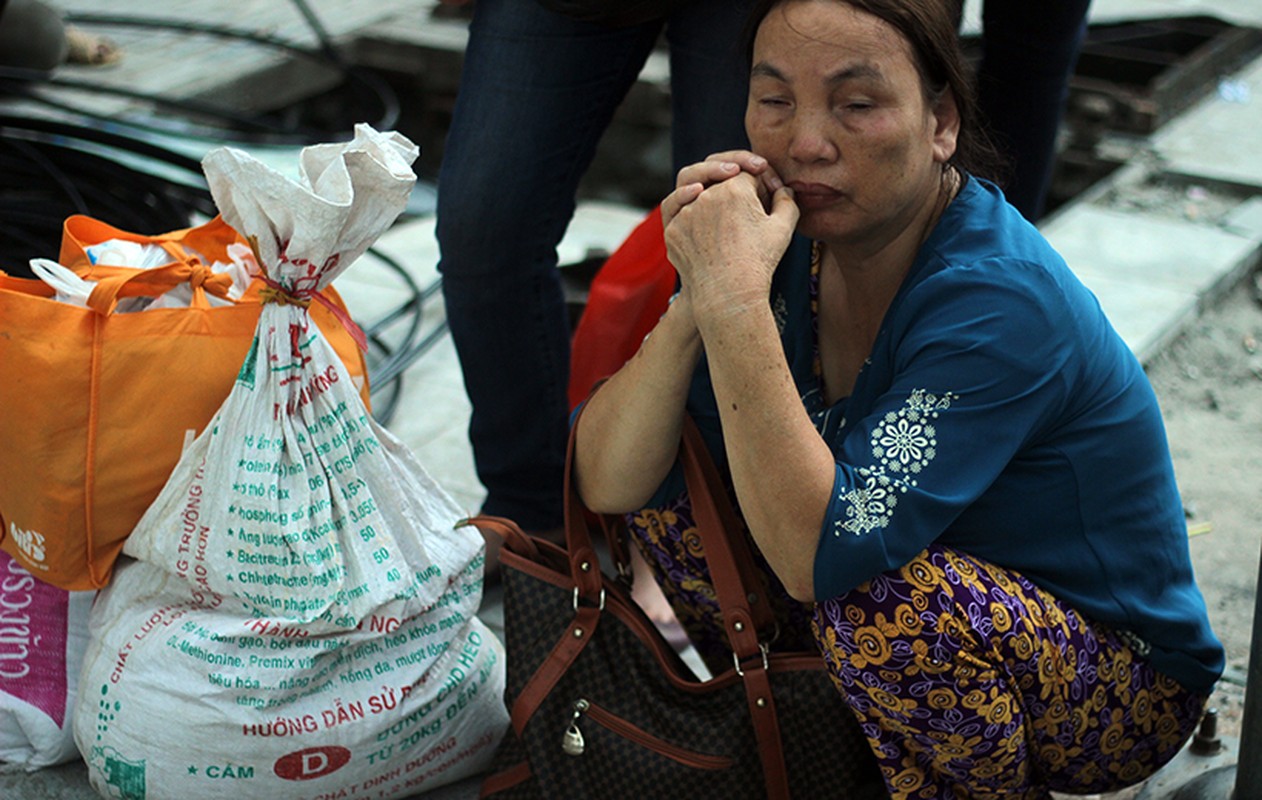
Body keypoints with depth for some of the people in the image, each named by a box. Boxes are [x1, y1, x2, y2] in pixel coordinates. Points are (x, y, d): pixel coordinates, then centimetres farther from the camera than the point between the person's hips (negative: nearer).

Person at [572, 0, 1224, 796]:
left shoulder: (1006, 301, -30)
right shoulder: (783, 233, -9)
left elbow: (819, 556, -38)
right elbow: (606, 482, -14)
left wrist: (735, 300, -41)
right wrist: (696, 301, -29)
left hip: (1119, 684, -6)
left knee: (891, 605, -36)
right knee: (666, 478, -6)